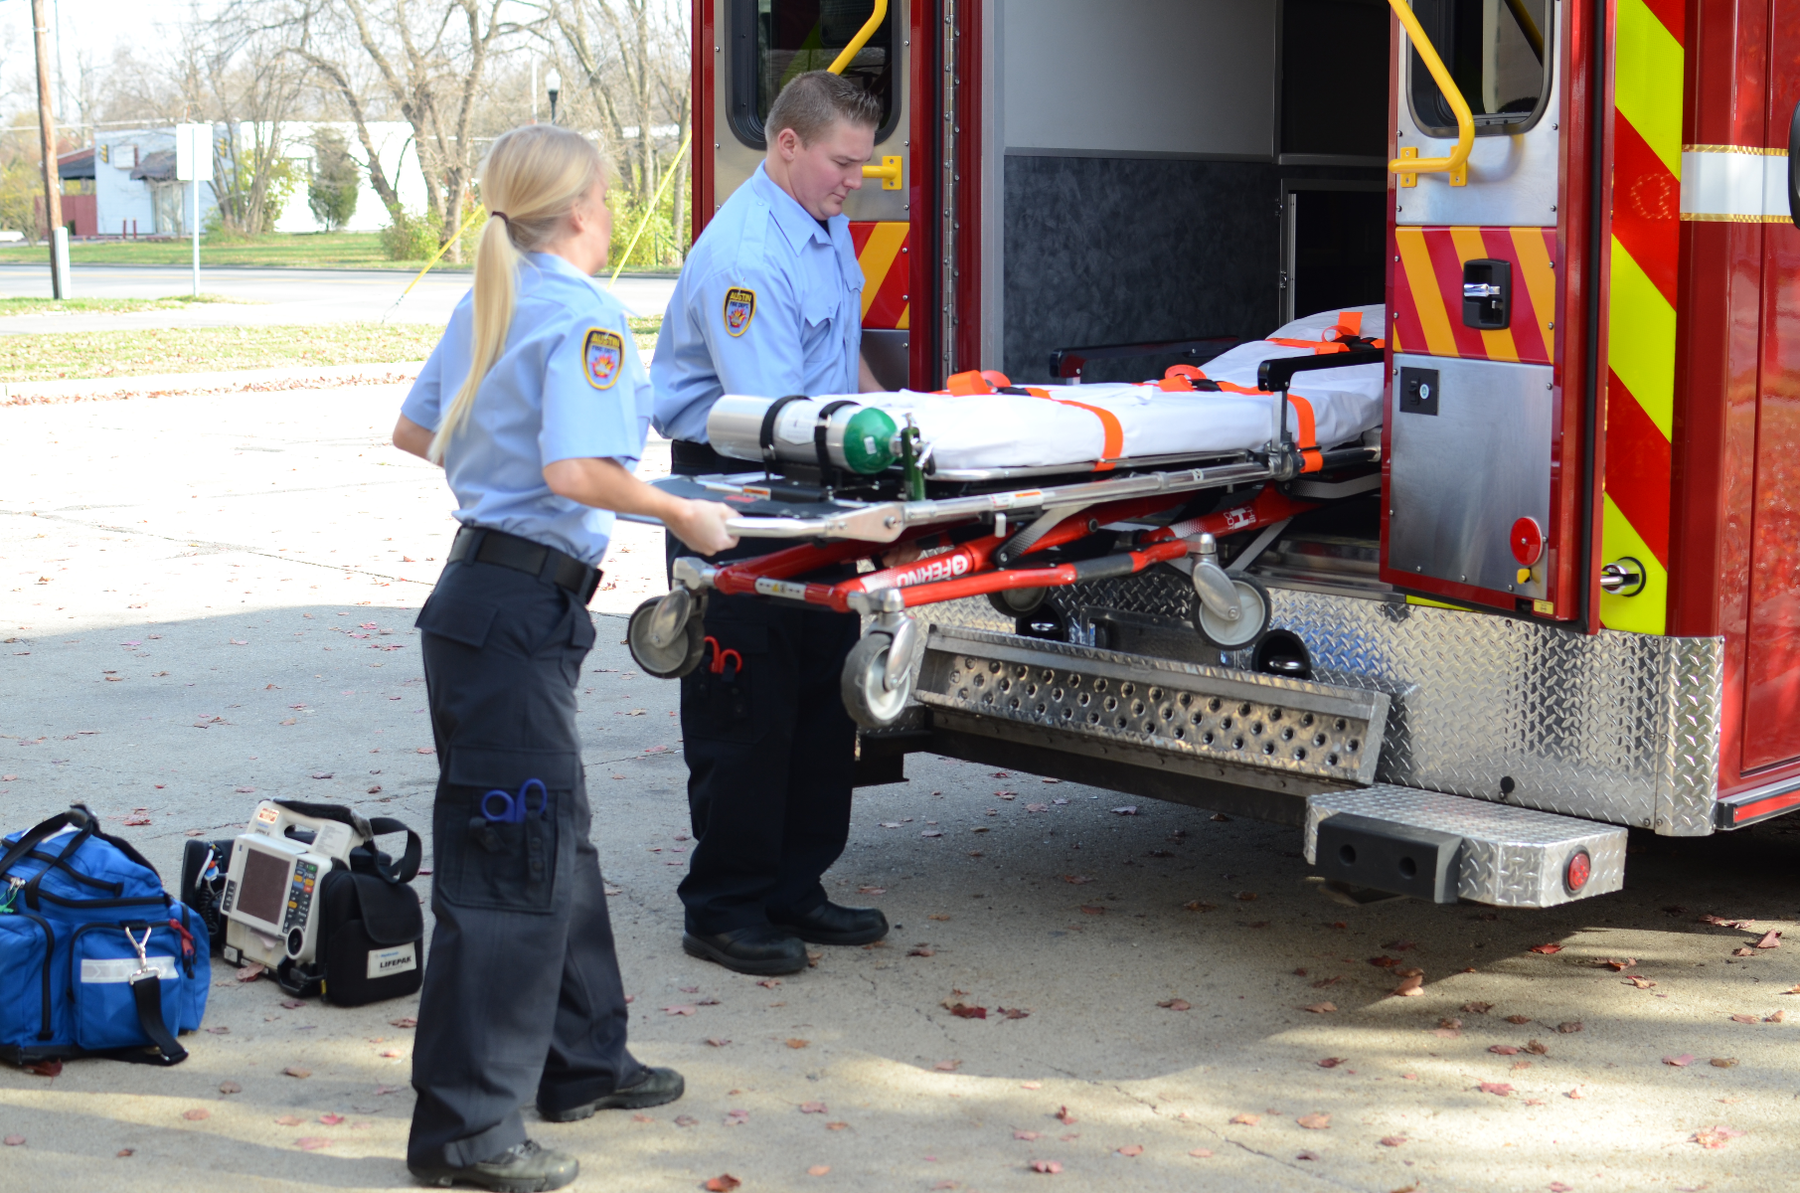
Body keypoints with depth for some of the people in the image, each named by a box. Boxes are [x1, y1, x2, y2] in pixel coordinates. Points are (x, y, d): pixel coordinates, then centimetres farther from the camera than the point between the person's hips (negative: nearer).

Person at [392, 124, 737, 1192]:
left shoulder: (490, 302, 13)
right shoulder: (586, 315, -15)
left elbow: (413, 430, 20)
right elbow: (578, 471, -27)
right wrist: (680, 514, -14)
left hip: (484, 579, 10)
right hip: (520, 609, -10)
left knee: (559, 842, 20)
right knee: (509, 865, -5)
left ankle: (581, 1061, 34)